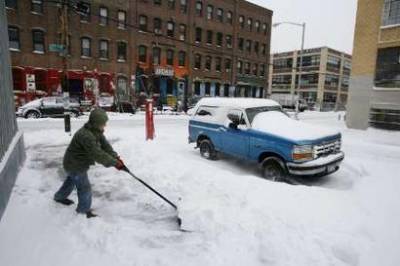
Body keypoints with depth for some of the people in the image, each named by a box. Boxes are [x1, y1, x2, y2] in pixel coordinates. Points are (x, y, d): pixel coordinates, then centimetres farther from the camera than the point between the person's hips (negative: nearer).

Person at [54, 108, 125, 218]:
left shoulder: (96, 132, -5)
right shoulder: (85, 135, -36)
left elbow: (105, 145, -9)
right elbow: (97, 154, -39)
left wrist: (116, 158, -21)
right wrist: (114, 163, -34)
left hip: (74, 163, 10)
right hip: (75, 166, -10)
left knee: (71, 181, 31)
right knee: (85, 188, 2)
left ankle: (60, 197, 57)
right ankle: (84, 211, 23)